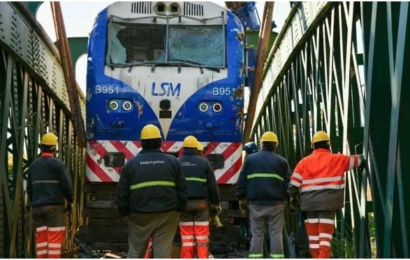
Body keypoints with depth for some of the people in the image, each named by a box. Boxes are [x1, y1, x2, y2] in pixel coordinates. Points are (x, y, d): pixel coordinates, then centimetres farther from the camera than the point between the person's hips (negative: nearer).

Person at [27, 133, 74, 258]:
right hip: (54, 206, -6)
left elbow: (29, 188, 14)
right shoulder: (58, 164, -7)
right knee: (55, 237, -4)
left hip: (37, 207, 6)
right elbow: (67, 185, -10)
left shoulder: (33, 165, 11)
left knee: (40, 238, 7)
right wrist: (70, 201, 6)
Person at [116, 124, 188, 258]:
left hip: (140, 215, 1)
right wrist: (180, 209, 13)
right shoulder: (172, 161, 2)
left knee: (135, 252, 13)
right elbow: (182, 189, 3)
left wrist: (124, 212, 14)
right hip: (166, 215, 0)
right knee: (162, 252, 3)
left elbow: (122, 192, 3)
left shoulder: (131, 163, 2)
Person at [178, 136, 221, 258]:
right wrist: (215, 203, 9)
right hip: (201, 202, -1)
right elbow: (212, 185, 1)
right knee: (202, 235, 4)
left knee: (187, 236, 5)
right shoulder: (203, 162, 0)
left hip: (183, 203, 1)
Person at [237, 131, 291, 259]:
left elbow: (242, 181, 7)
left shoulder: (250, 159, 7)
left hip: (256, 203, 1)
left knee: (257, 234, 6)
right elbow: (288, 183, 4)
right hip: (276, 204, -1)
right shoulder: (282, 161, 5)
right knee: (276, 234, 3)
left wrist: (242, 198, 12)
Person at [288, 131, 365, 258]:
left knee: (313, 234, 12)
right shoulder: (337, 159, 5)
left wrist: (293, 197, 17)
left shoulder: (304, 161, 8)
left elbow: (294, 182, 4)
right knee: (325, 233, -3)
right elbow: (355, 160, 20)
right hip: (328, 201, -2)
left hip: (310, 202, 2)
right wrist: (361, 158, 41)